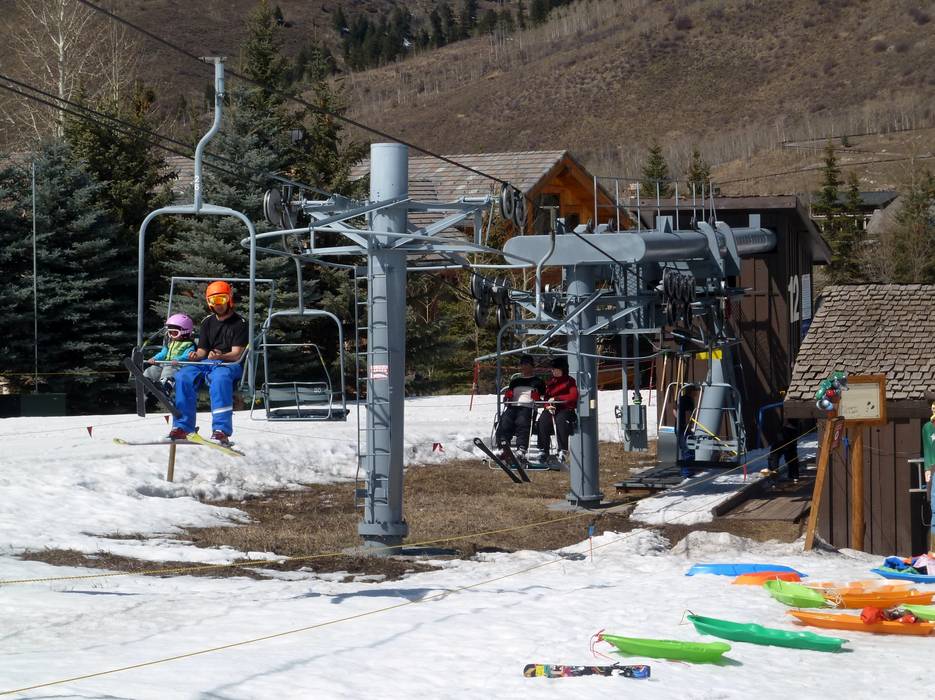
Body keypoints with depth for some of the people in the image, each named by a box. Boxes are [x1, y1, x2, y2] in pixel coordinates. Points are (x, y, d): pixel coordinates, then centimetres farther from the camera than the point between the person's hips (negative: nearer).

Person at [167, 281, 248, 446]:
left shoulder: (239, 323, 0)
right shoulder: (208, 322, 17)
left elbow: (237, 353, -9)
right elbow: (202, 350, 17)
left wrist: (220, 356, -29)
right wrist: (196, 355, -8)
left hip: (230, 364, -5)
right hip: (207, 363, 5)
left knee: (219, 377, -40)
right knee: (183, 376, -24)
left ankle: (222, 431, -47)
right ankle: (182, 427, -24)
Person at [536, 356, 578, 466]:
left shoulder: (569, 381, 8)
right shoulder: (549, 383, 23)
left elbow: (574, 396, -7)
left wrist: (556, 398, -13)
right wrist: (548, 406, -4)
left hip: (566, 409, -4)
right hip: (552, 409, 4)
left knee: (560, 420, -38)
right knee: (542, 421, -30)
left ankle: (562, 453, -39)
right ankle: (543, 453, -33)